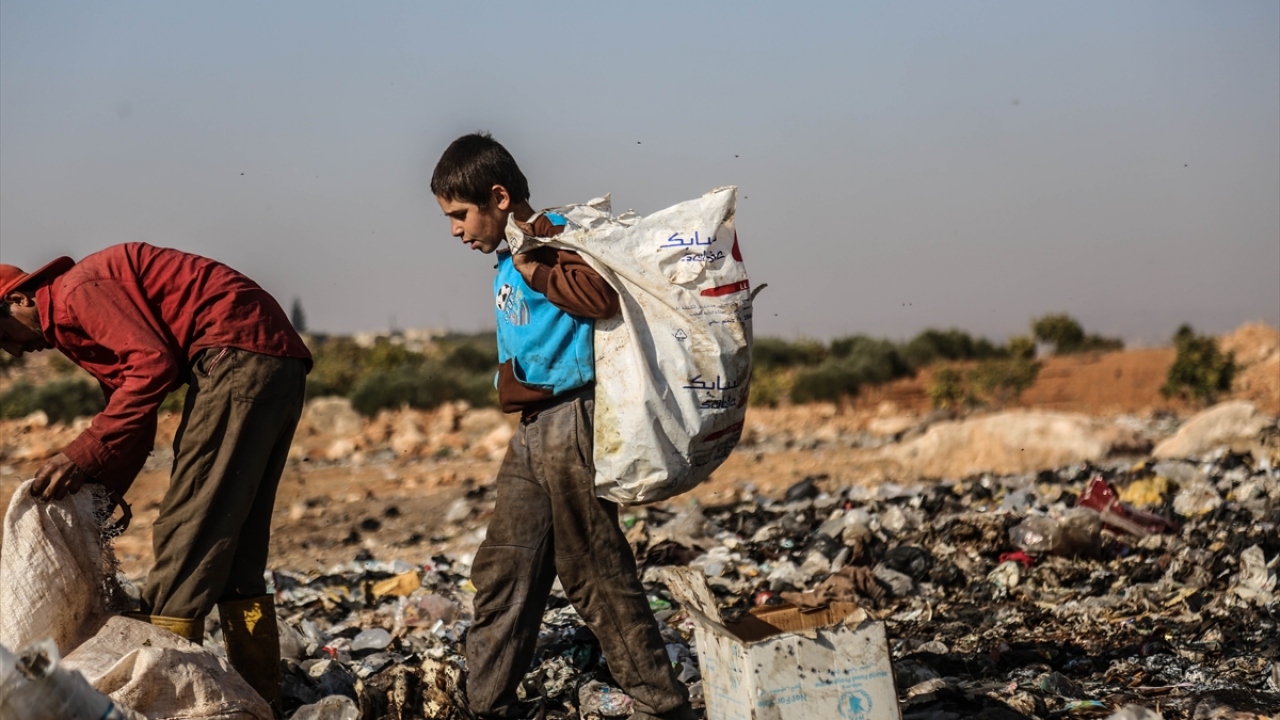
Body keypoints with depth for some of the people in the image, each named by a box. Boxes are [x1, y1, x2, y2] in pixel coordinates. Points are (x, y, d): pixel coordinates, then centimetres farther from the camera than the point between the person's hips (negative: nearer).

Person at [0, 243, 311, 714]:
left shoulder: (77, 291, -6)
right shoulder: (73, 324, 24)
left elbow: (153, 364, -18)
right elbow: (136, 426, 20)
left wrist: (83, 455, -16)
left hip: (240, 352, -11)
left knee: (185, 533, -11)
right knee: (237, 550, 11)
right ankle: (260, 700, 11)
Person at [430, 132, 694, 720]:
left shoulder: (556, 239, -13)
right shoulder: (510, 258, 14)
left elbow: (603, 295, -29)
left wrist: (536, 269, -23)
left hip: (570, 423, -9)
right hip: (533, 432, 9)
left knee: (594, 572, -4)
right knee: (502, 571, 9)